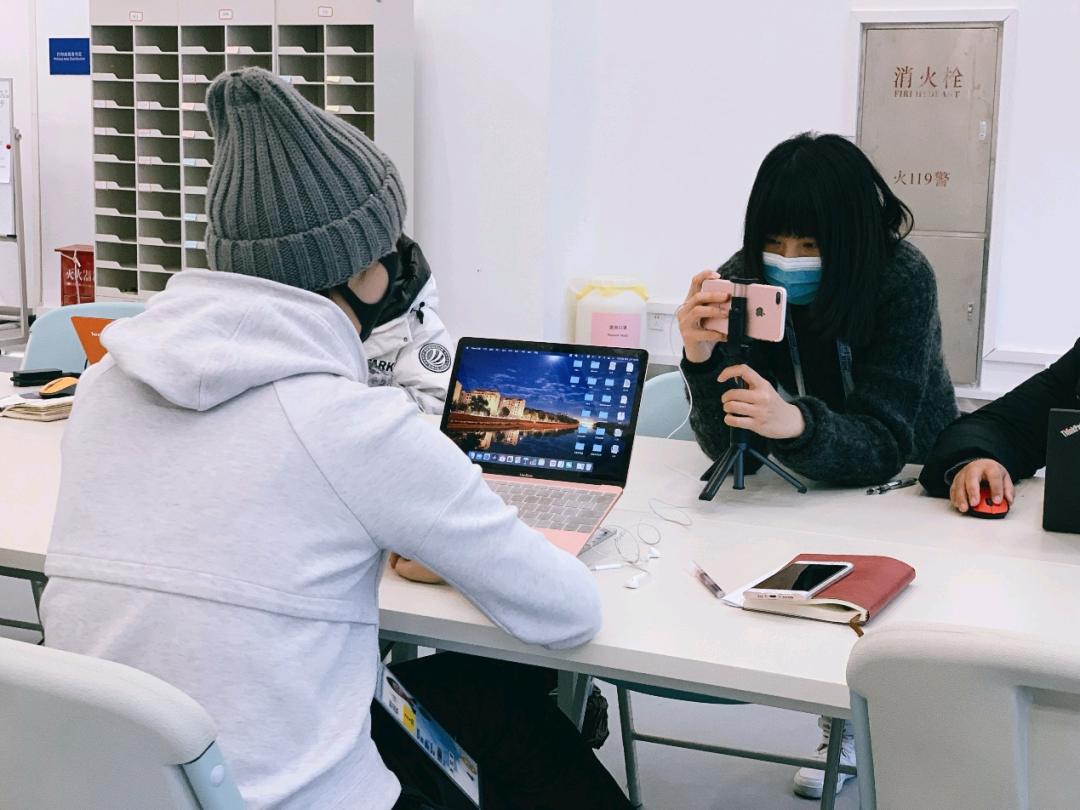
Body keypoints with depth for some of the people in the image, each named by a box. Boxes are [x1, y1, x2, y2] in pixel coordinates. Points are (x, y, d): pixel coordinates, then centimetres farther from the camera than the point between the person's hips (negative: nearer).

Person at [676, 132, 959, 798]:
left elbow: (882, 447, -32)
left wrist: (796, 424, -52)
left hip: (908, 480, -2)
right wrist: (702, 358, -39)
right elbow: (732, 450, -21)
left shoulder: (902, 280, -25)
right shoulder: (743, 282, -18)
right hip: (806, 491, 2)